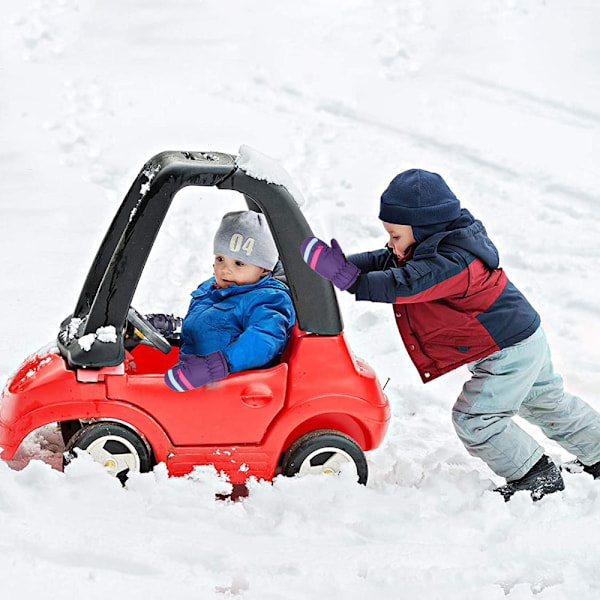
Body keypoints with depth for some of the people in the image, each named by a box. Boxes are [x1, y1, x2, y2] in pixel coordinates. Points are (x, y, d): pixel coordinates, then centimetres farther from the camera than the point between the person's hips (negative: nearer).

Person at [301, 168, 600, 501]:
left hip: (510, 353, -11)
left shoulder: (453, 262, -32)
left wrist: (349, 278, -42)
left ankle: (537, 475, 6)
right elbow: (385, 261, 4)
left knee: (474, 419, -7)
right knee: (547, 404, 25)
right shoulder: (442, 245, 1)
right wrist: (341, 263, -10)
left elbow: (405, 285, -42)